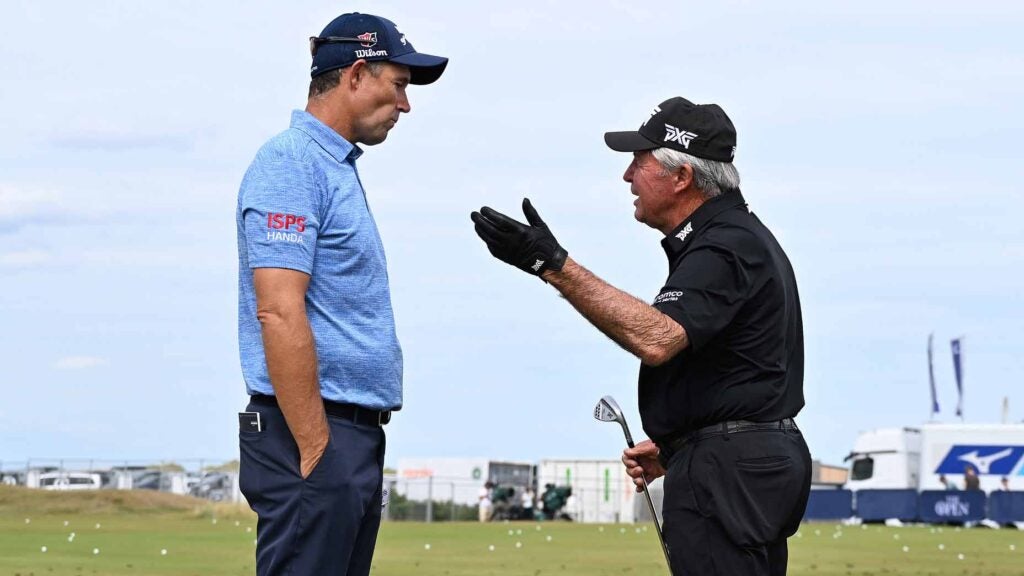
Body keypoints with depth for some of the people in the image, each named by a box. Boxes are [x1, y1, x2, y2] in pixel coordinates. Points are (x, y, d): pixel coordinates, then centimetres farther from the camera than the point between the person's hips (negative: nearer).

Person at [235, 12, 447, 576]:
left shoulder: (339, 166, 19)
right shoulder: (291, 163, -11)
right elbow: (279, 313, -20)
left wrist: (357, 450, 18)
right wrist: (315, 451, -22)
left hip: (354, 434, 10)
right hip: (316, 433, -10)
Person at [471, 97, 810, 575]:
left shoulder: (726, 247, -15)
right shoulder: (741, 236, 20)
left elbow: (656, 339, -32)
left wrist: (555, 267, -34)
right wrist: (671, 447, 17)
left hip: (727, 473, -11)